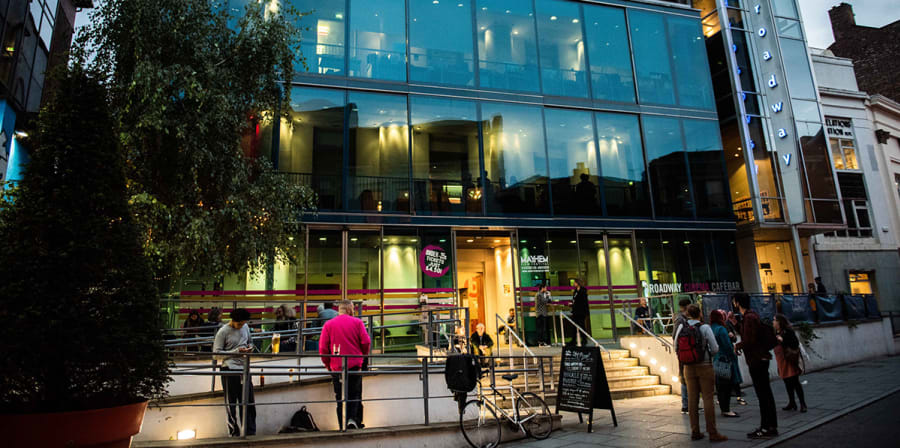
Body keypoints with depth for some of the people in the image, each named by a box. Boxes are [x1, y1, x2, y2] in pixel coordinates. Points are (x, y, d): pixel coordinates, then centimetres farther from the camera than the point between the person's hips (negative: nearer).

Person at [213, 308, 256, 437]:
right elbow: (216, 353, -9)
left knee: (248, 401, 7)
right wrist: (236, 351, -18)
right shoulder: (223, 332, -9)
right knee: (231, 403, 6)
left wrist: (250, 347, 0)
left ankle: (251, 432, 18)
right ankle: (234, 433, 19)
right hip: (229, 369, -5)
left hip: (244, 368, 5)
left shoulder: (245, 327, 9)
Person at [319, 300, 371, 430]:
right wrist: (363, 357, 11)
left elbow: (323, 347, -2)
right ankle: (353, 419, -6)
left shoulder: (328, 324, 2)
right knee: (355, 394, 12)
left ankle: (343, 426, 11)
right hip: (355, 365, -1)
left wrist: (328, 364, 10)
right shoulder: (357, 322, -1)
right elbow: (366, 342, -7)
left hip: (336, 367, 1)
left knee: (340, 398, 10)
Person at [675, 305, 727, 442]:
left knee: (692, 399, 9)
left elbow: (676, 346, 1)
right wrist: (708, 355, 10)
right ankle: (712, 433, 7)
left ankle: (695, 432, 16)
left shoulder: (681, 327, -3)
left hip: (689, 367, 3)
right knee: (708, 399, 3)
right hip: (705, 366, -3)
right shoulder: (705, 327, -12)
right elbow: (715, 349, -11)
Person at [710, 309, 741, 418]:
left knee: (720, 387, 13)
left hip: (716, 361, 9)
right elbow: (728, 346, -16)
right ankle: (726, 410, 2)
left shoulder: (711, 328, 9)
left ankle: (724, 408, 22)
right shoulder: (721, 329, -16)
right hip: (725, 360, -9)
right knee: (727, 386, -2)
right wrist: (734, 356, -1)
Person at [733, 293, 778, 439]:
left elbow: (749, 341, -23)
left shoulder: (749, 318, -18)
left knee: (763, 394, -5)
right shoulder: (752, 315, 14)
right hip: (761, 359, 10)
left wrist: (737, 346, -6)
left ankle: (766, 428, 1)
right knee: (766, 393, 15)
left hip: (757, 360, -10)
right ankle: (771, 426, 23)